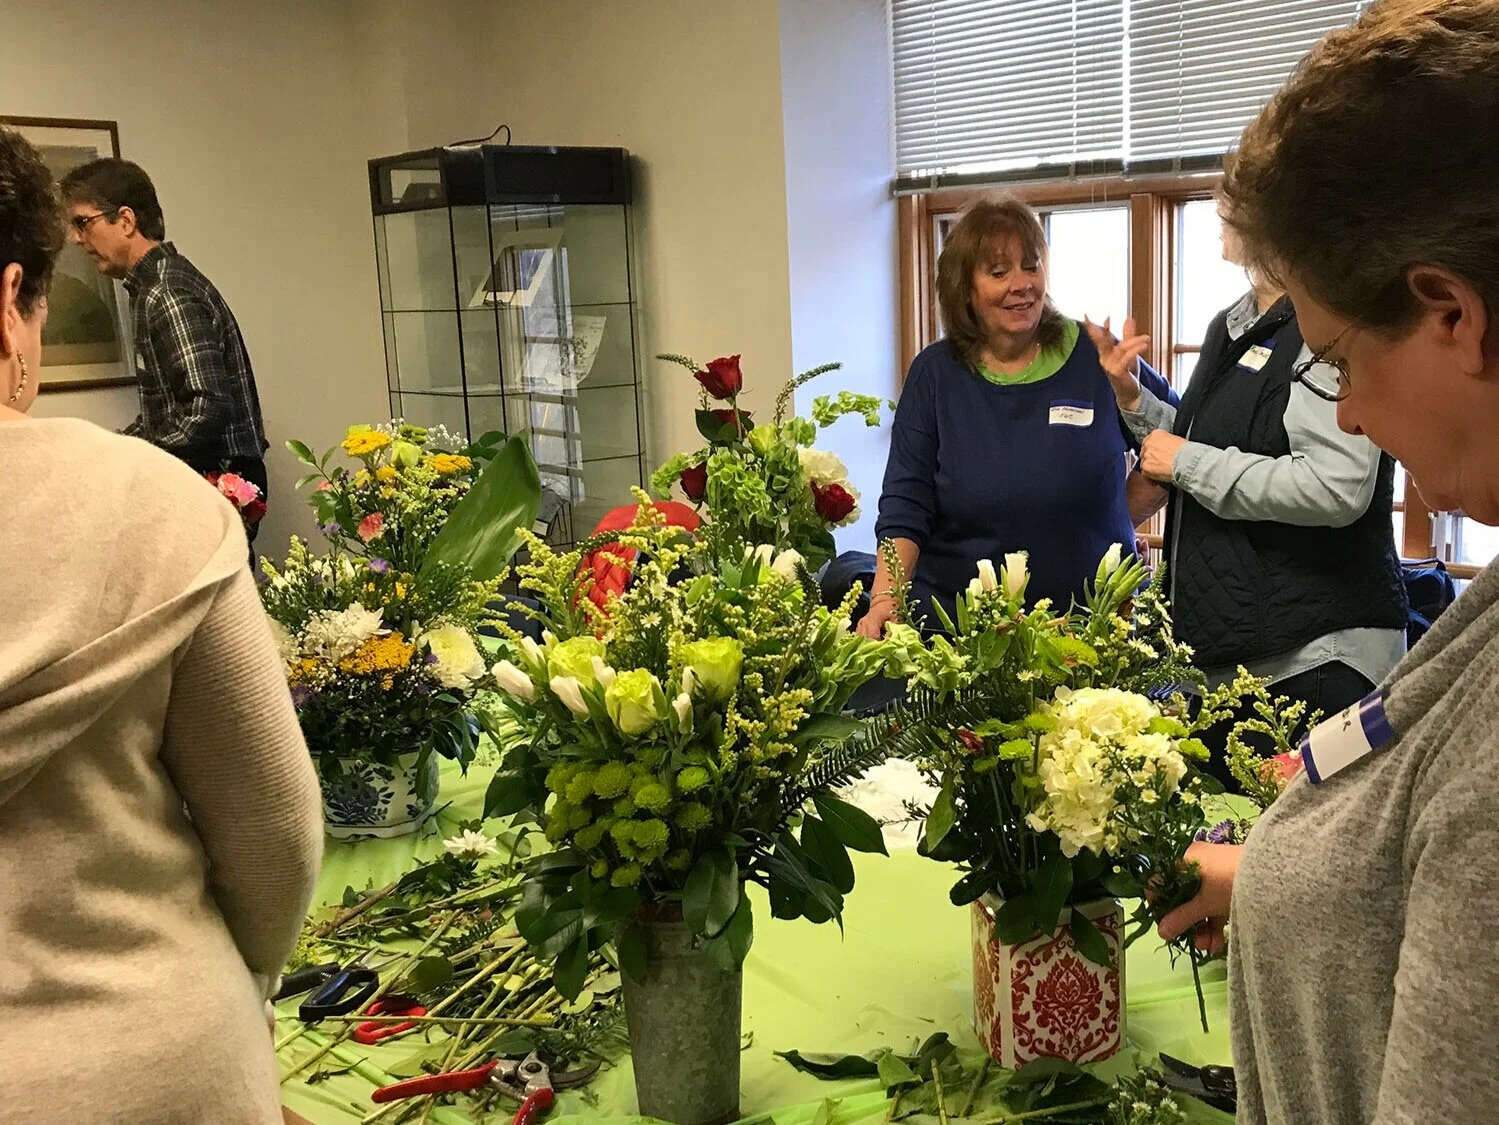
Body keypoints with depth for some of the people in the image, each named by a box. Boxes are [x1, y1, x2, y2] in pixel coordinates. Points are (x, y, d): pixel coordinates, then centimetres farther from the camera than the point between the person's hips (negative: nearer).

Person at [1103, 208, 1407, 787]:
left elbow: (1336, 488, -26)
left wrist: (1187, 463, -16)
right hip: (1229, 654, 9)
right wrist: (1135, 402, 14)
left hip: (1313, 657, -9)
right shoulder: (1229, 327, 16)